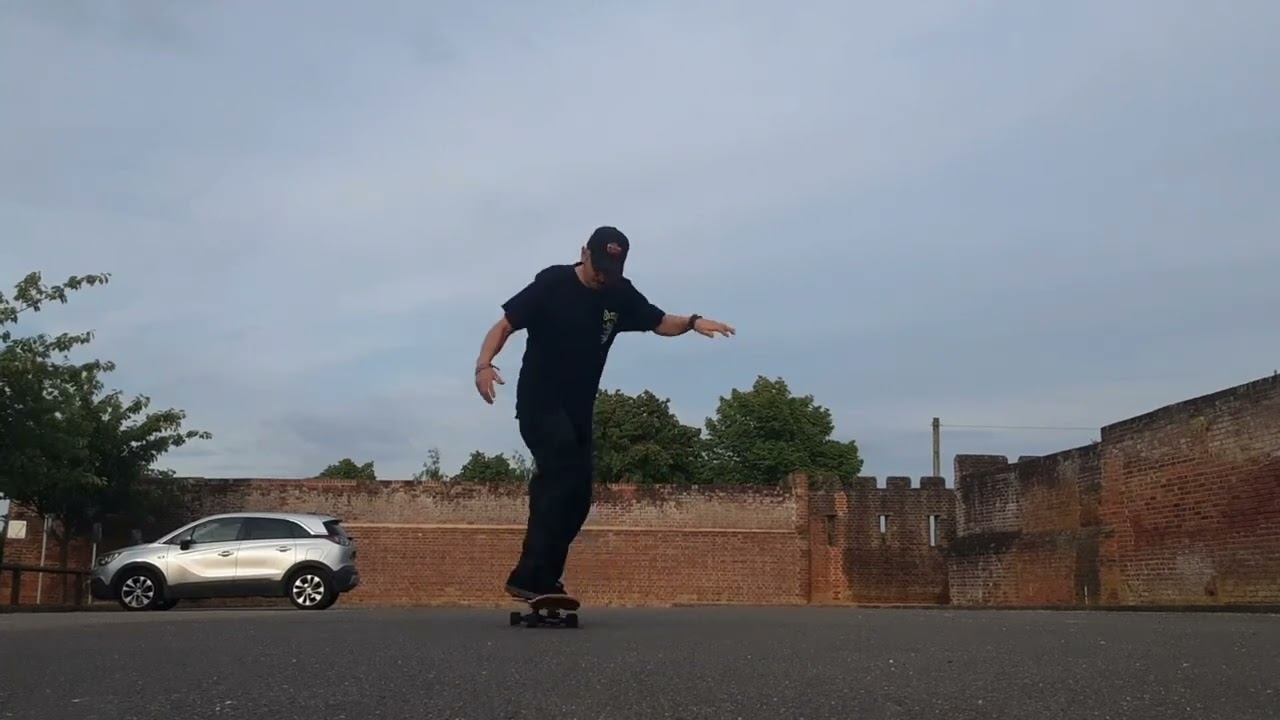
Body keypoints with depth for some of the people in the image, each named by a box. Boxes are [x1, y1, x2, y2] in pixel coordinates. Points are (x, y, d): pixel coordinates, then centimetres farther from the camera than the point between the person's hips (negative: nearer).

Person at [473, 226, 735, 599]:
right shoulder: (552, 283, -11)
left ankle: (541, 580, 15)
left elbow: (661, 323, 11)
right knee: (563, 476, -24)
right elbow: (504, 326, -11)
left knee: (576, 497, 5)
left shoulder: (621, 295, 2)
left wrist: (693, 322, -10)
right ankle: (529, 576, -23)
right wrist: (484, 364, -29)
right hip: (538, 404, -6)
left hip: (579, 412, 7)